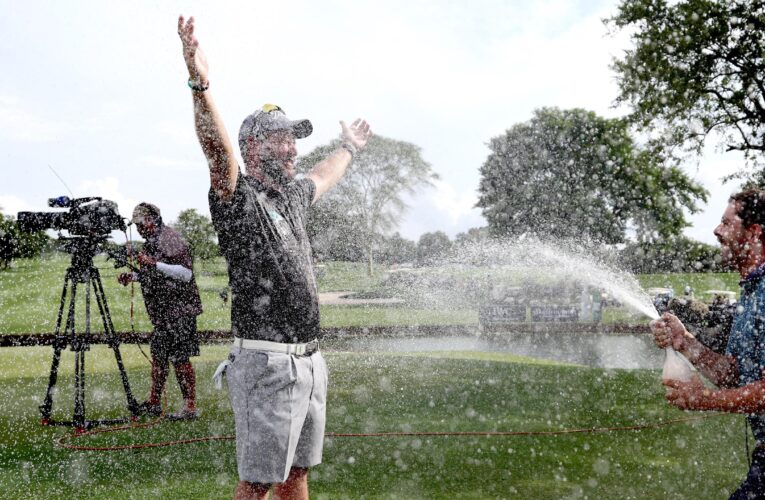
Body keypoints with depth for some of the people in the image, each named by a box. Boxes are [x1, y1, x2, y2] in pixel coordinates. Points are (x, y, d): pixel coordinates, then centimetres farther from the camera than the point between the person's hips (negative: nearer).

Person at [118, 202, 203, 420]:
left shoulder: (170, 239, -13)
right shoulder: (151, 243, 16)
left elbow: (186, 273, -22)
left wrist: (155, 264, -26)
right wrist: (133, 276, 11)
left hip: (178, 309, -9)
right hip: (162, 310, 10)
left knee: (180, 358, -8)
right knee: (159, 355, 14)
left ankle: (190, 407, -4)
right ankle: (154, 402, 24)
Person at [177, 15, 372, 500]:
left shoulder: (292, 196, 16)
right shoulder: (238, 197, -9)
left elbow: (323, 176, 38)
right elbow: (218, 149, -28)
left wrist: (349, 148, 54)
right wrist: (200, 83, -43)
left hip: (309, 359, 8)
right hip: (268, 363, -8)